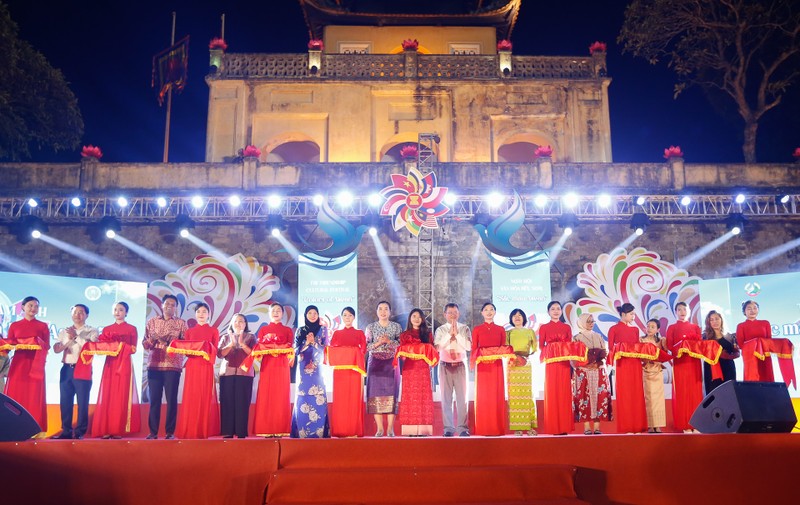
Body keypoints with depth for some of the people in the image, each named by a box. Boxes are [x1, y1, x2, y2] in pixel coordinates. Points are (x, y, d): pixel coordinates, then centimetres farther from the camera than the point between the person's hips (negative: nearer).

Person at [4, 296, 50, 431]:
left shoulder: (43, 326, 11)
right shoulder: (14, 326, 13)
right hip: (18, 365, 1)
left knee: (34, 397, -3)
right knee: (15, 396, -3)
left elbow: (47, 346, 4)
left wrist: (37, 343, -16)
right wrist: (18, 345, -13)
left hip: (35, 366, -1)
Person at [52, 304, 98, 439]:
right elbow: (56, 349, 4)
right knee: (65, 401, 4)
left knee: (82, 401, -4)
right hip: (66, 369, 4)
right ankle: (66, 431, 12)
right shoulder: (64, 331, 16)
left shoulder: (92, 331, 5)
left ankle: (80, 432, 1)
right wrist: (69, 339, -12)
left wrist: (76, 337, -13)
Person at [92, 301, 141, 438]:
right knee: (107, 396, -2)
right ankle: (106, 430, 1)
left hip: (124, 365, -3)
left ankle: (119, 430, -3)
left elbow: (133, 349, 0)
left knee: (122, 396, -5)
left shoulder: (131, 329, 6)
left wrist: (121, 345, -16)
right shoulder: (106, 329, 14)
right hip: (109, 365, 3)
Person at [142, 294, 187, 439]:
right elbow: (144, 343, 9)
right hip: (154, 365, 2)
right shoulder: (151, 322, 13)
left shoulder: (181, 323, 6)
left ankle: (170, 432, 4)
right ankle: (153, 431, 7)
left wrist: (169, 341, -14)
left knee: (171, 399, -1)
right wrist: (153, 339, -11)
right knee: (154, 399, 1)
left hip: (173, 366, -2)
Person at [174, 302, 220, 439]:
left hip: (206, 367, -2)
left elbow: (215, 350, 2)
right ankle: (190, 431, 0)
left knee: (205, 397, -5)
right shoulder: (189, 331, 16)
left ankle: (204, 430, -2)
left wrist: (207, 348, -18)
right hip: (192, 366, 2)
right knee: (191, 397, -3)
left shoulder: (213, 331, 10)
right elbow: (185, 350, 10)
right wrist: (189, 350, -12)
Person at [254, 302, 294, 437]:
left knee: (281, 396, -5)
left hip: (282, 366, 0)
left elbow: (290, 348, 6)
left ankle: (281, 429, -3)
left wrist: (270, 346, -11)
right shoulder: (263, 330, 15)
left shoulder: (287, 330, 14)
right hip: (267, 365, 0)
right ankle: (266, 429, -4)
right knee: (266, 396, -6)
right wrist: (276, 347, -11)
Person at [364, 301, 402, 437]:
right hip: (375, 363, 0)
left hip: (391, 363, 0)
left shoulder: (396, 327, 8)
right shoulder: (370, 327, 9)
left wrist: (389, 341, -13)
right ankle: (380, 428, 2)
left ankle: (390, 428, -2)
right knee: (376, 393, -4)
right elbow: (366, 346, 3)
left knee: (391, 393, -6)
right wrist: (378, 342, -11)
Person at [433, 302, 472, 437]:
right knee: (446, 398, 0)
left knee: (462, 397, -1)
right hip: (445, 366, 0)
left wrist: (457, 334, -11)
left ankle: (463, 428, 3)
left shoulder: (464, 328, 6)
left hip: (460, 365, 0)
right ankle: (448, 428, 4)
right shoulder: (440, 330, 7)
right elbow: (438, 346, -8)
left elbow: (468, 346, -6)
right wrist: (449, 333, -11)